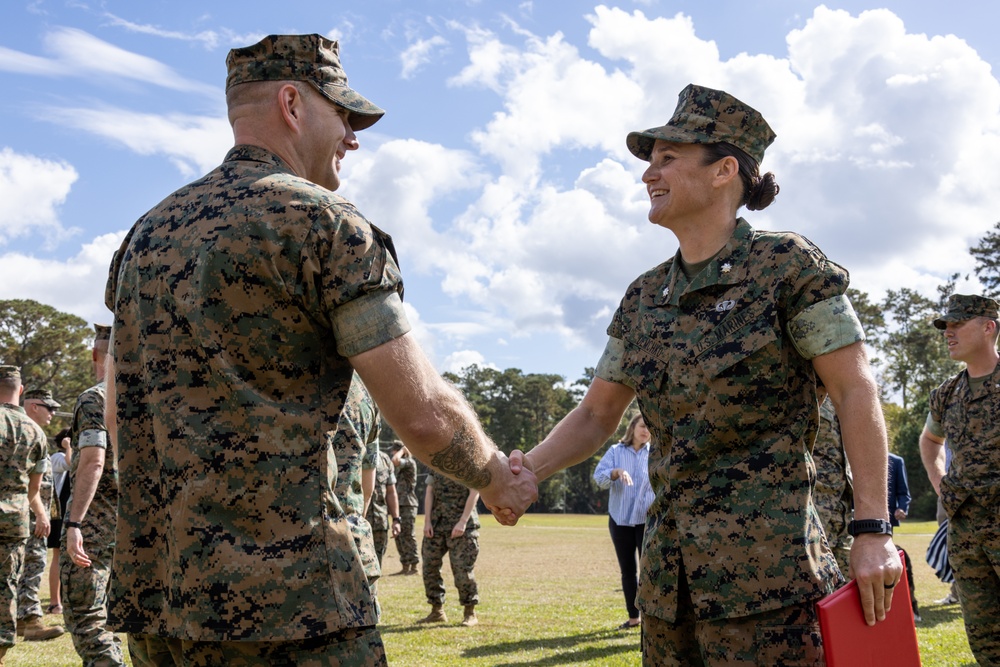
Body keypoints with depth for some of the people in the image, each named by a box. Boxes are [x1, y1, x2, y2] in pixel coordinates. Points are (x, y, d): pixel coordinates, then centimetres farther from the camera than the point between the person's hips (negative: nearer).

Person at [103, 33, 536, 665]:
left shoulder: (145, 234, 13)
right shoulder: (323, 222, -9)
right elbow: (424, 414, -12)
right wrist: (499, 481, 5)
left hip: (151, 594, 8)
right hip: (285, 603, -7)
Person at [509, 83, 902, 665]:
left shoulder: (788, 265, -5)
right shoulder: (644, 298, 12)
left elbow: (855, 392, -7)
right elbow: (597, 415, 14)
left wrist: (873, 529, -12)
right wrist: (529, 470, -3)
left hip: (765, 567, -6)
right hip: (669, 569, 6)